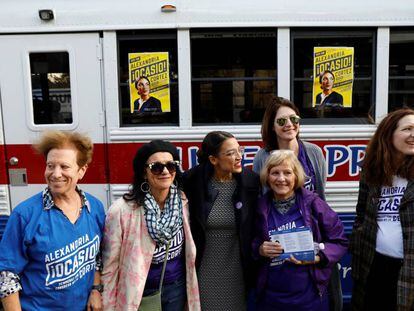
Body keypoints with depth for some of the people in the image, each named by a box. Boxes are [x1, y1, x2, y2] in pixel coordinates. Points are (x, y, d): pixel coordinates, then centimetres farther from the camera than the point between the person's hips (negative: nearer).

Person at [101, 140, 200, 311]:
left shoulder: (182, 202, -8)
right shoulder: (121, 211, -22)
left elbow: (188, 252, 5)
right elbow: (109, 267, -13)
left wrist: (191, 292, 11)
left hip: (176, 288, 4)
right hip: (139, 293, -3)